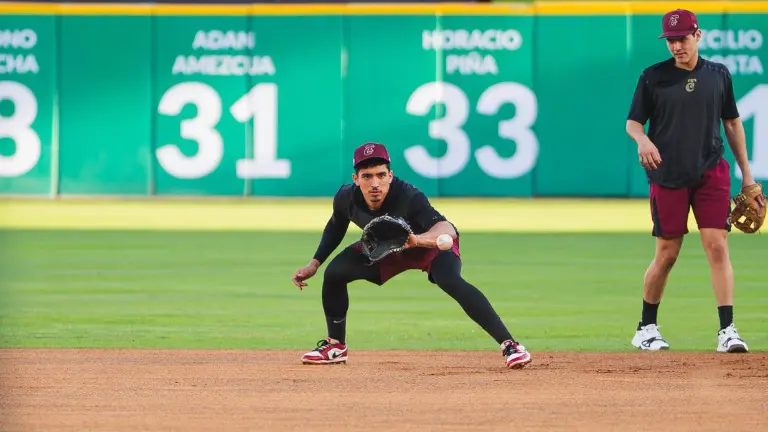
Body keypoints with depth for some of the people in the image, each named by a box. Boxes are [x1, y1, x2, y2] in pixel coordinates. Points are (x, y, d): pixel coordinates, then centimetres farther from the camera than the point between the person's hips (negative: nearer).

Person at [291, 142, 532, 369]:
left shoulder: (408, 197, -41)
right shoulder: (346, 198, -25)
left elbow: (447, 229, -57)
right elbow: (336, 227, 1)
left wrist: (417, 240, -77)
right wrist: (314, 264, -5)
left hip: (432, 244, -6)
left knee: (451, 282, -34)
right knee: (334, 272, -7)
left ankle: (509, 345, -35)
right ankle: (336, 347, 16)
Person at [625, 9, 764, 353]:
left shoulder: (718, 75, 8)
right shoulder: (653, 77, 1)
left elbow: (732, 123, 15)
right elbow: (632, 122, 2)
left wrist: (747, 174, 13)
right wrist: (642, 140, -22)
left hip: (711, 173, 1)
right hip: (667, 176, -1)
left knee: (717, 246, -9)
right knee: (667, 253, 2)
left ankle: (727, 330, -11)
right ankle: (647, 328, 19)